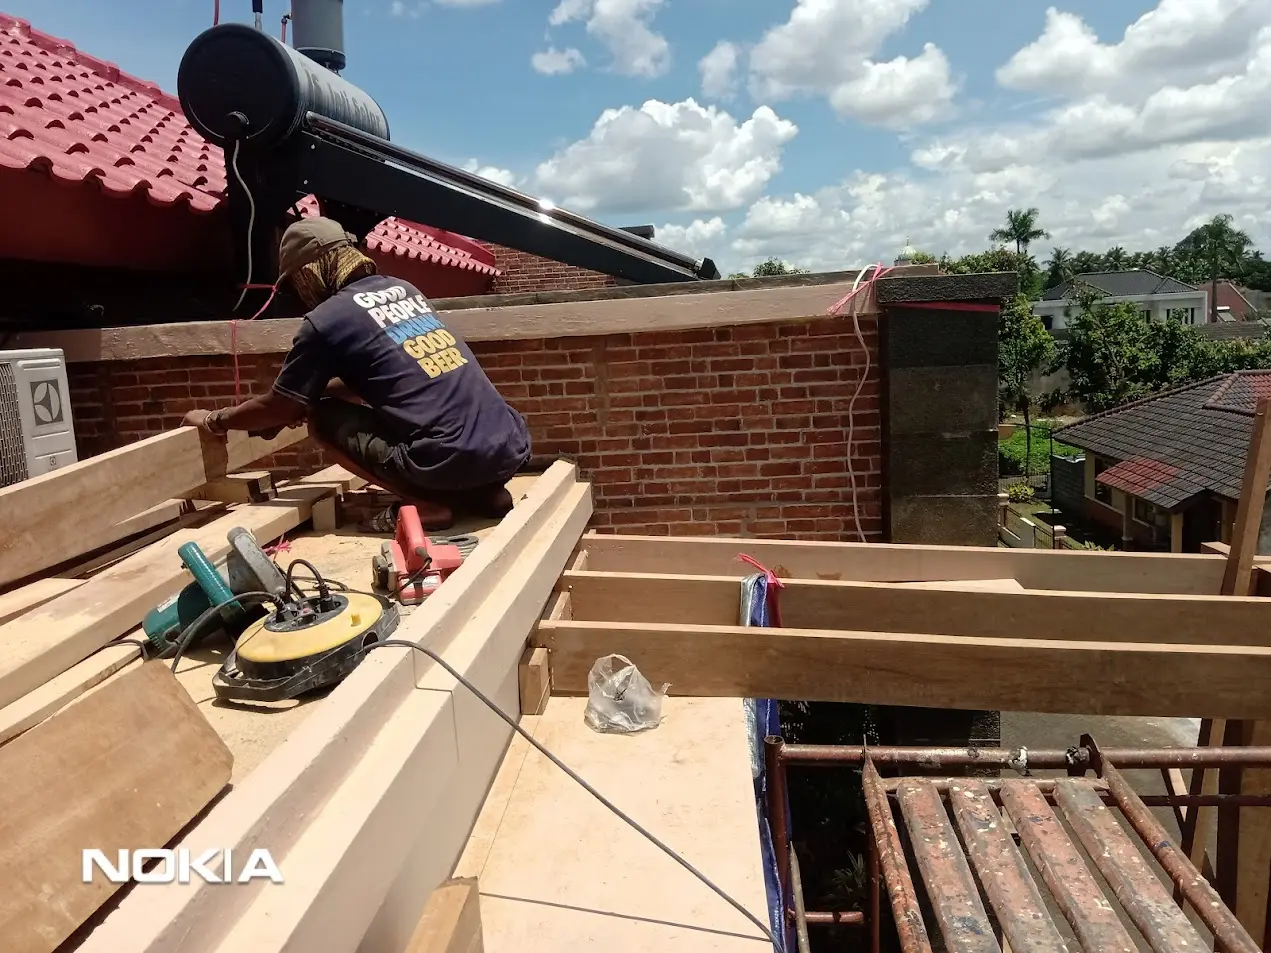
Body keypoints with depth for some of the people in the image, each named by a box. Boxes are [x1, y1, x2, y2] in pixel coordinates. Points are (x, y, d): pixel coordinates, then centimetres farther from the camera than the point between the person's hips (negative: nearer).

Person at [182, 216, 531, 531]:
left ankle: (426, 504, 0)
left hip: (453, 460, -7)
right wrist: (310, 394, 43)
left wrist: (213, 421, 30)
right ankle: (486, 492, 15)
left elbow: (279, 409, 13)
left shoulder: (325, 320, 0)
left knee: (322, 417, 11)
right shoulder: (404, 289, 20)